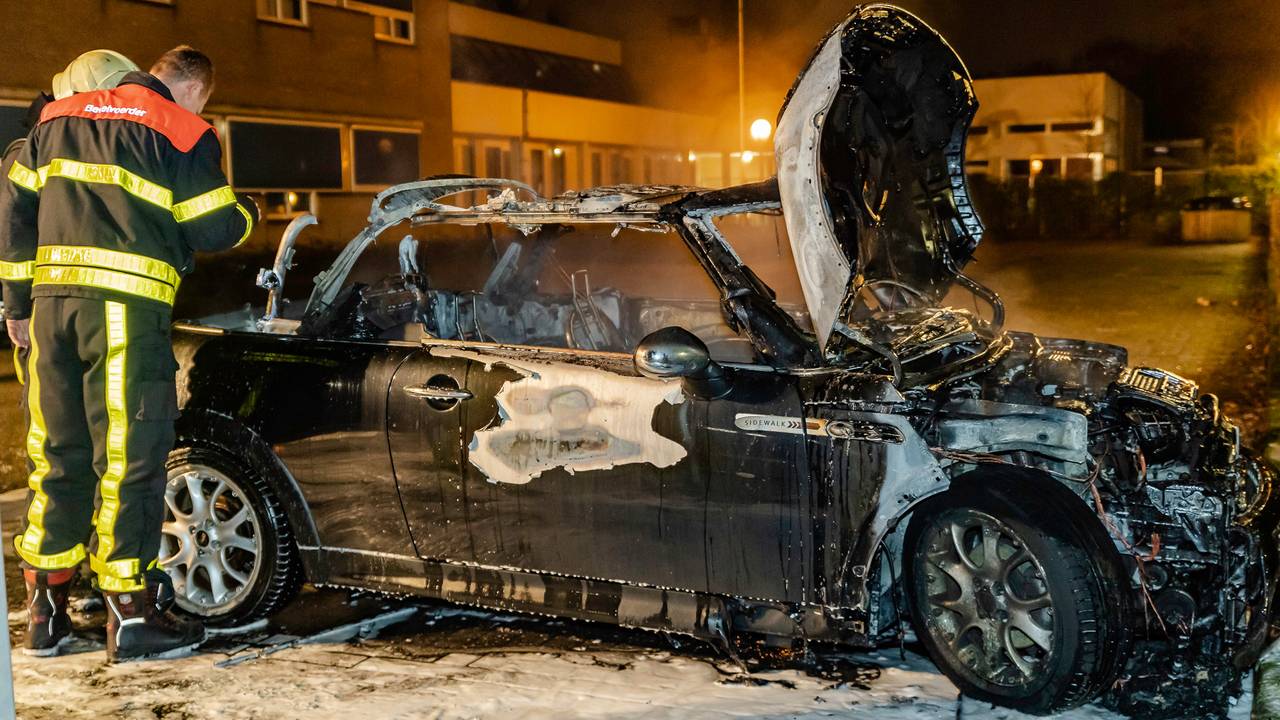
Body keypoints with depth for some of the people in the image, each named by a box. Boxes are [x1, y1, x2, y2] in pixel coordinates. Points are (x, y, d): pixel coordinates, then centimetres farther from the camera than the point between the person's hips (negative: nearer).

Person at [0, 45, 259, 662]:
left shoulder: (58, 119, 20)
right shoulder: (183, 132, 1)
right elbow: (211, 229, -2)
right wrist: (247, 214, 20)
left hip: (53, 300, 6)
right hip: (127, 305, -6)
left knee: (57, 455, 13)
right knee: (128, 458, -2)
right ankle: (131, 616, 1)